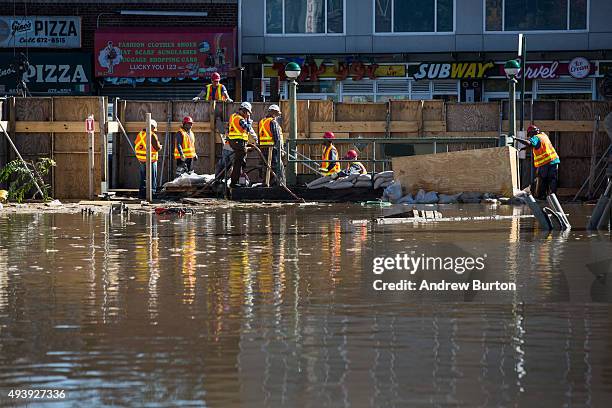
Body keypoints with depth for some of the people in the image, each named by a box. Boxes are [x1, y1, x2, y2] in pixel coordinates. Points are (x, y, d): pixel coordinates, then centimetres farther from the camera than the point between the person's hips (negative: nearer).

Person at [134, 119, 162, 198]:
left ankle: (142, 193, 17)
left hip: (141, 159, 7)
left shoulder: (140, 134, 5)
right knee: (152, 177, 2)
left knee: (143, 177, 16)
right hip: (150, 159, -7)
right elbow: (157, 148, -15)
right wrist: (160, 147, 7)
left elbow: (136, 144, 13)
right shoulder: (152, 135, -16)